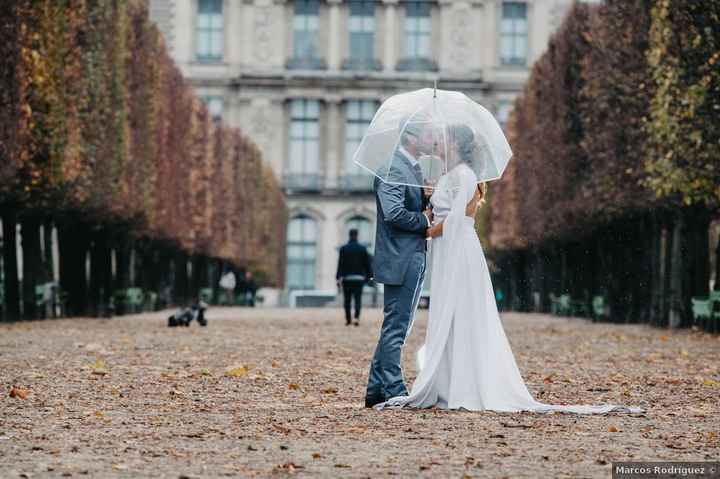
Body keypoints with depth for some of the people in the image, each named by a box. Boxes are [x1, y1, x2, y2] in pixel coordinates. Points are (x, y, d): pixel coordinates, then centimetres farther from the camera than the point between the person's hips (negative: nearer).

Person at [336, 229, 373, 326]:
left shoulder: (343, 249, -2)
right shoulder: (362, 249, 1)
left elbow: (340, 264, -7)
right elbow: (367, 263, 2)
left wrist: (339, 278, -9)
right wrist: (369, 276, 10)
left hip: (347, 278, 0)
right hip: (359, 278, 0)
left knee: (347, 300, 10)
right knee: (358, 299, -2)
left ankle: (347, 320, 16)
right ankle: (357, 317, -22)